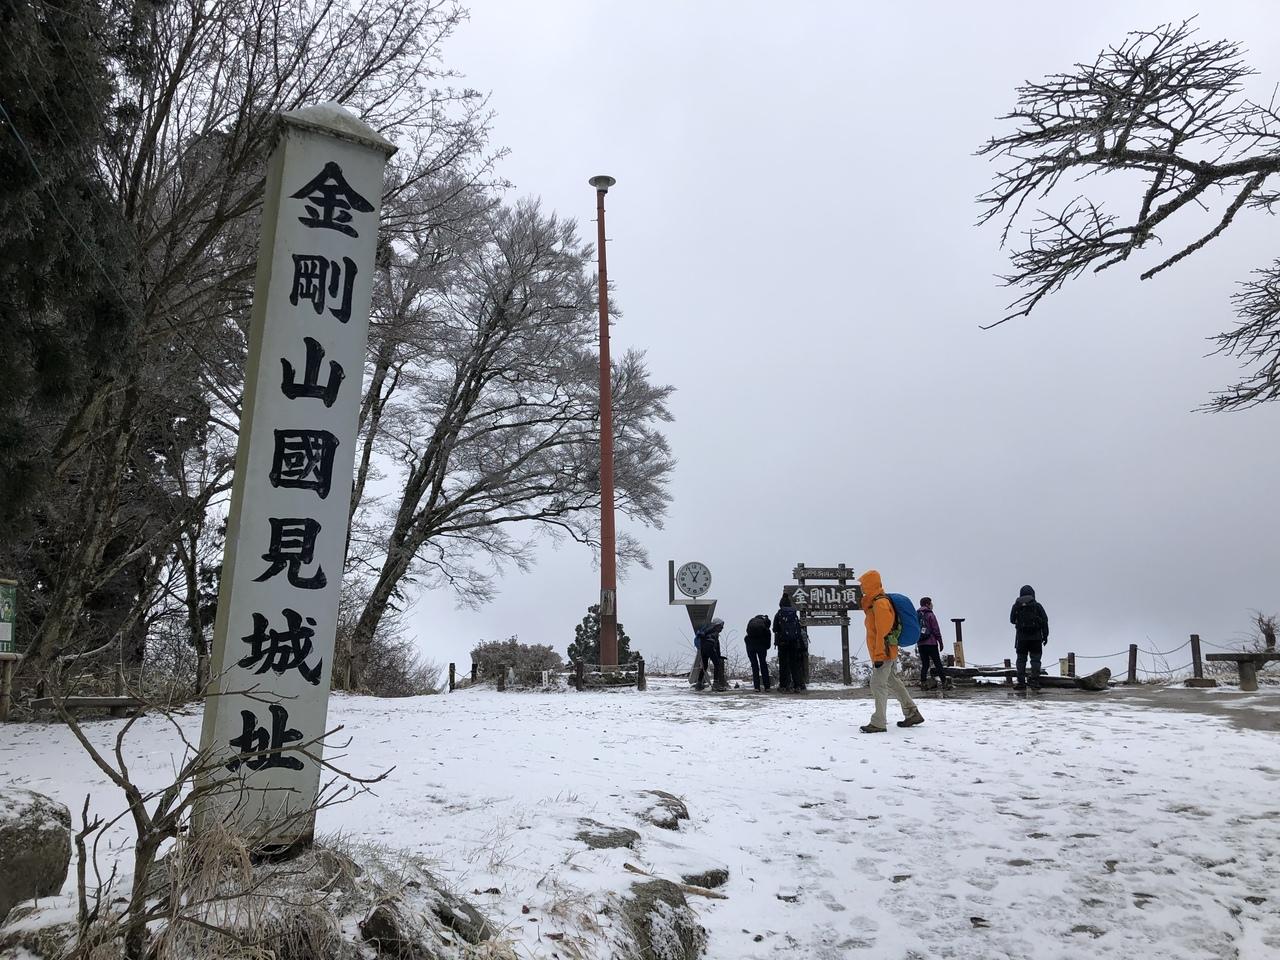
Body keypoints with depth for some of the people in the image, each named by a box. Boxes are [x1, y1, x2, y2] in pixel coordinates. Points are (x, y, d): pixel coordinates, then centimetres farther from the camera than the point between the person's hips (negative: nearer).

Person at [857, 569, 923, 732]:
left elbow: (883, 632, -21)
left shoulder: (880, 603, -17)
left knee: (878, 685, -10)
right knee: (892, 682, 18)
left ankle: (878, 723, -10)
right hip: (887, 653, 11)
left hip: (884, 653, -11)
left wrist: (879, 656, -22)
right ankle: (912, 713, 26)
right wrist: (877, 655, 22)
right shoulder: (874, 603, 14)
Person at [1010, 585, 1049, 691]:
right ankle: (1035, 682, -5)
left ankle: (1021, 683, -1)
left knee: (1021, 660, 4)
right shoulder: (1037, 606, 2)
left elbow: (1012, 620, 10)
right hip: (1036, 637, 0)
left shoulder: (1016, 606, 3)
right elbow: (1045, 620, -2)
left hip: (1021, 637, 0)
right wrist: (1045, 635, 1)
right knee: (1035, 660, 2)